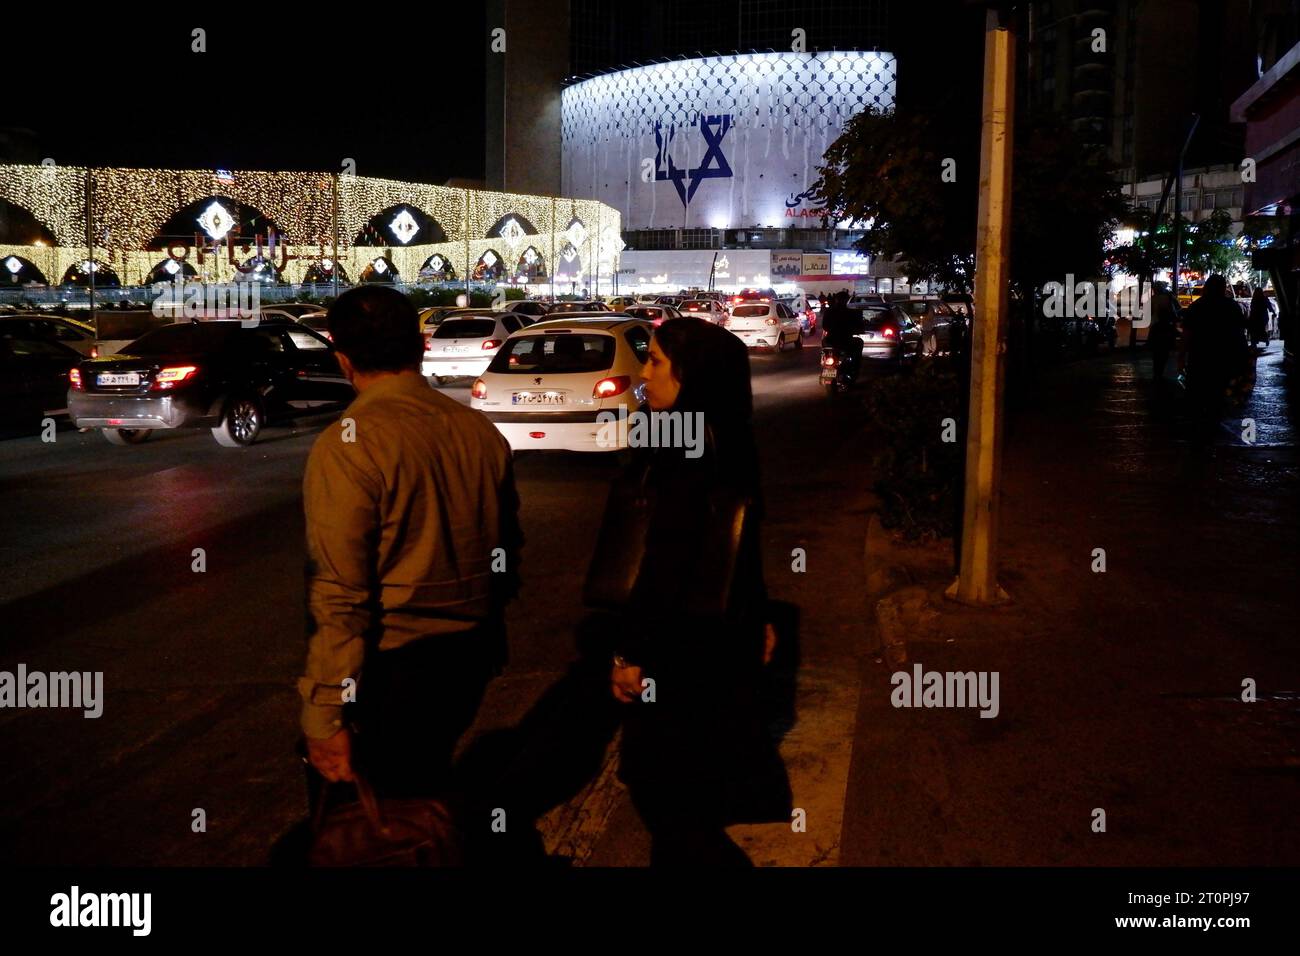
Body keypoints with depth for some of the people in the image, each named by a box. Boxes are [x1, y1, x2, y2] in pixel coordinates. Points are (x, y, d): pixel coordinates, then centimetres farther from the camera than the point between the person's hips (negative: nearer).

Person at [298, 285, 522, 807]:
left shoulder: (347, 445, -18)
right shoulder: (480, 430, 0)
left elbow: (339, 596, -21)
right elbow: (507, 552, 9)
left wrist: (324, 719, -15)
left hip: (391, 667, -6)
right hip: (470, 659, 6)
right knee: (428, 789, 26)